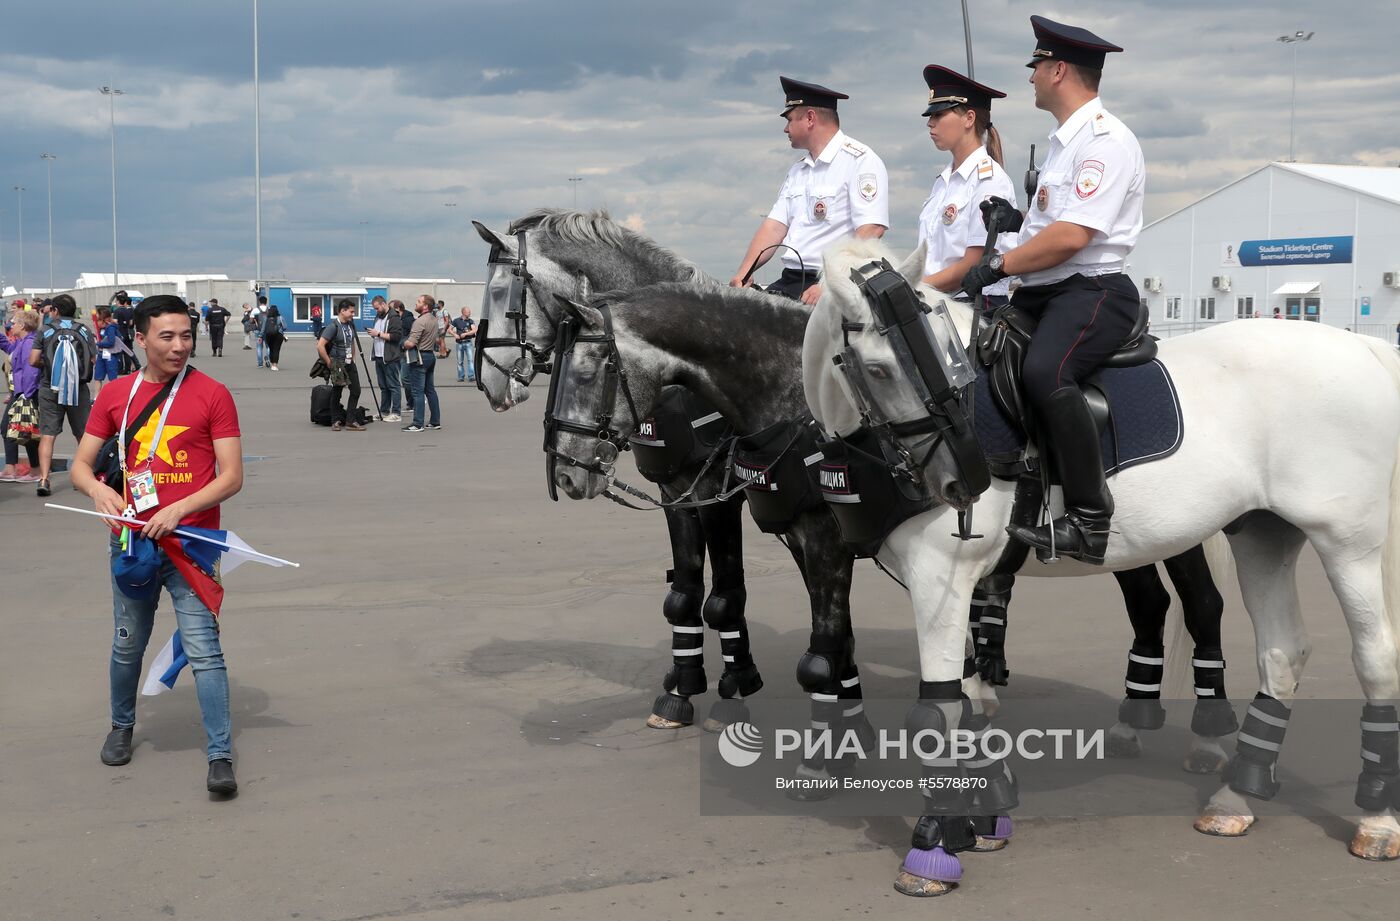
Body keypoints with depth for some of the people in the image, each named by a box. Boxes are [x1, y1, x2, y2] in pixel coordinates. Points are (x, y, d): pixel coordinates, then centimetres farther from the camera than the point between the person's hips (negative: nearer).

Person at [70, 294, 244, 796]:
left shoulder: (212, 395, -5)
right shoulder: (115, 396, 5)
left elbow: (231, 477, -7)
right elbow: (80, 466, 8)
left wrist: (178, 510, -20)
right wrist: (99, 489, -15)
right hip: (130, 542, 4)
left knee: (204, 651, -7)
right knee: (127, 645, 18)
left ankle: (220, 757, -1)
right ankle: (122, 727, 41)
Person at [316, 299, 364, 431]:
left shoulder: (351, 324, 7)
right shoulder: (333, 327, -17)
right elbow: (320, 346, -22)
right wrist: (329, 363, -16)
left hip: (350, 364, 7)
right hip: (338, 365, -7)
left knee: (356, 391, 3)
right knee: (337, 394, 3)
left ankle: (351, 421, 9)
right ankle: (336, 422, 14)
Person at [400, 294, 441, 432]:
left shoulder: (420, 321, -19)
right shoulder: (434, 320, 11)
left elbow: (410, 343, -22)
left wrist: (404, 343, -3)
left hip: (420, 357, -9)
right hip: (431, 355, 9)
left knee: (417, 391, -6)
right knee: (430, 389, 14)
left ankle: (417, 424, -6)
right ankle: (435, 421, 16)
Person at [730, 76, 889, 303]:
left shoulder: (860, 160, -5)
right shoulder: (797, 171, 23)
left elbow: (871, 232, -16)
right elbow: (774, 226, 16)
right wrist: (743, 273, -1)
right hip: (789, 282, 8)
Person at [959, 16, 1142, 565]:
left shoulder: (1105, 139, -10)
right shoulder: (1066, 141, 22)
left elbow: (1073, 236, -21)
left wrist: (999, 266, -15)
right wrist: (1020, 221, 13)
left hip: (1093, 292, -11)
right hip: (1041, 294, 11)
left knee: (1044, 371, -36)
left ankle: (1089, 519, -31)